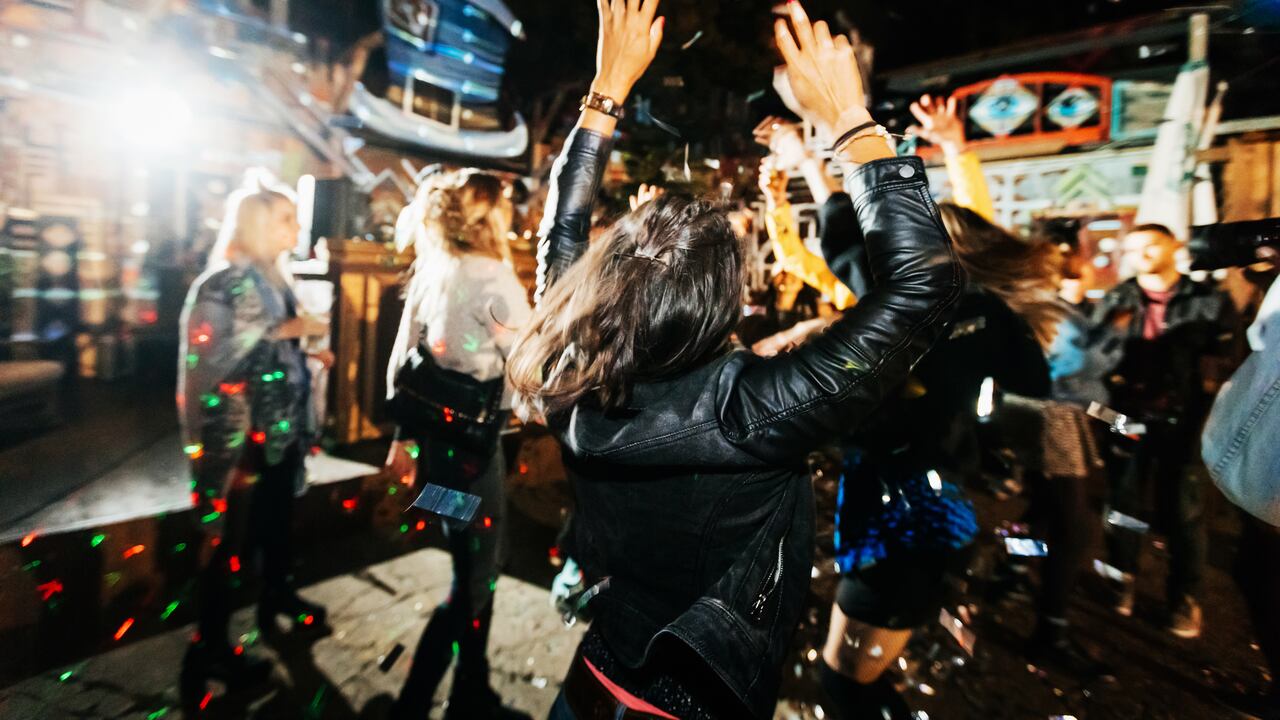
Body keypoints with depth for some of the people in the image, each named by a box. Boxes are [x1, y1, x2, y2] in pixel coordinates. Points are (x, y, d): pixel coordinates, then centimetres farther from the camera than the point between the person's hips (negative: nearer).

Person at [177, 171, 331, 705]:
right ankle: (209, 648, 20)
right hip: (242, 432, -8)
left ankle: (277, 596, 42)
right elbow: (211, 356, -23)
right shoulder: (223, 281, -15)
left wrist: (310, 352, 10)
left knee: (278, 519, 21)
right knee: (233, 537, 2)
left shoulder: (272, 279, 10)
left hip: (281, 426, 8)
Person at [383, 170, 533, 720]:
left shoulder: (430, 272, 8)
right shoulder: (492, 277, -14)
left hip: (437, 435, 8)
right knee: (473, 576, 7)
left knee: (478, 567, 20)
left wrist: (403, 436, 17)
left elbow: (401, 361, 10)